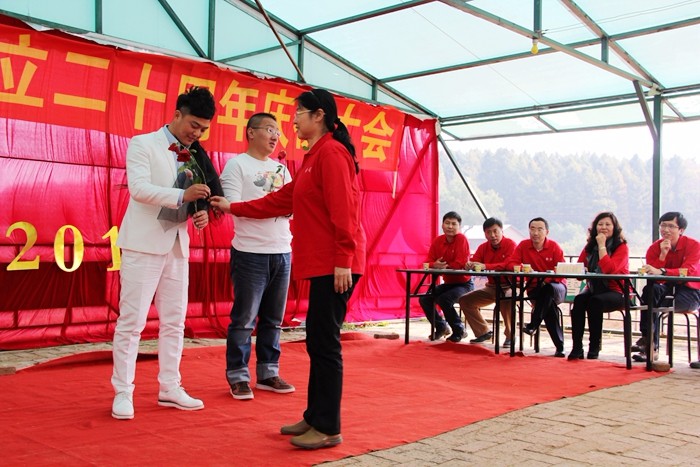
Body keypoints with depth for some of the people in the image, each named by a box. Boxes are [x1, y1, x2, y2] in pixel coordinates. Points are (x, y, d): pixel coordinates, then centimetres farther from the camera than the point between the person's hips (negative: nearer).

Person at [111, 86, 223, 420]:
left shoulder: (194, 156, 14)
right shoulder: (143, 144, -3)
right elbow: (138, 187, -17)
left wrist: (201, 213, -3)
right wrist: (183, 195, -28)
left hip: (177, 245, 6)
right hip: (144, 243, -6)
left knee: (174, 321, 9)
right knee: (132, 320, -4)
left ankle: (170, 389, 18)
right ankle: (123, 392, 5)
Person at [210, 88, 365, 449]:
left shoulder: (331, 152, -10)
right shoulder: (314, 157, 20)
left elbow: (342, 209, -18)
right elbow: (281, 200, 24)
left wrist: (343, 260, -21)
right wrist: (233, 208, 25)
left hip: (335, 265, -10)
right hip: (322, 263, 10)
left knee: (325, 343, -5)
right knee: (317, 340, 13)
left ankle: (328, 429, 4)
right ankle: (315, 417, 22)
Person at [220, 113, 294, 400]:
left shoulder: (281, 168, 17)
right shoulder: (237, 164, -1)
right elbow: (233, 205, -12)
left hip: (282, 253, 6)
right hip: (251, 253, -6)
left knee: (273, 319, 11)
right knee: (244, 319, 0)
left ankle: (268, 373, 21)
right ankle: (238, 377, 10)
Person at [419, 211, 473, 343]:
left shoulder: (462, 239, -16)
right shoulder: (438, 241, 0)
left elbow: (460, 264, -24)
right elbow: (428, 262, -5)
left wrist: (443, 266, -18)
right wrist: (435, 265, -27)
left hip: (463, 283, -7)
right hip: (447, 283, 7)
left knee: (444, 299, -29)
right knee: (424, 298, -6)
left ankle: (459, 331, -6)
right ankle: (441, 327, 17)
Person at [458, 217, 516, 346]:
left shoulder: (510, 244, -12)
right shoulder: (483, 247, 6)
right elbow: (473, 263, -3)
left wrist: (485, 266, -38)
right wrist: (469, 265, -29)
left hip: (509, 286, -7)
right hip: (491, 287, 7)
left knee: (505, 300, -38)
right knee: (464, 300, -1)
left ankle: (510, 335, -17)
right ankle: (483, 332, 11)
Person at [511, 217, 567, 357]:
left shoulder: (554, 246, -4)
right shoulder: (523, 245, 2)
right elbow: (511, 263, -1)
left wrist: (547, 280, -27)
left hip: (556, 287, 0)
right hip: (534, 288, 0)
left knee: (548, 289, -37)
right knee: (549, 304, -30)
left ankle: (533, 325, -28)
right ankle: (559, 346, -27)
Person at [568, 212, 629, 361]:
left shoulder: (621, 247, -6)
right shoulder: (590, 245, 10)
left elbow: (609, 269, -22)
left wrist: (602, 245, -17)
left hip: (616, 292, -4)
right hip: (594, 289, 4)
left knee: (595, 301, -34)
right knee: (579, 300, -28)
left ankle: (594, 348, -25)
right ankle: (577, 348, -29)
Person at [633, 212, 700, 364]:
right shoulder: (655, 248, 0)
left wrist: (661, 271, -42)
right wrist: (662, 255, -22)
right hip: (668, 289, 4)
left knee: (656, 305, -30)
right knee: (650, 289, -31)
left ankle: (649, 344, -19)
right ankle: (647, 338, -31)